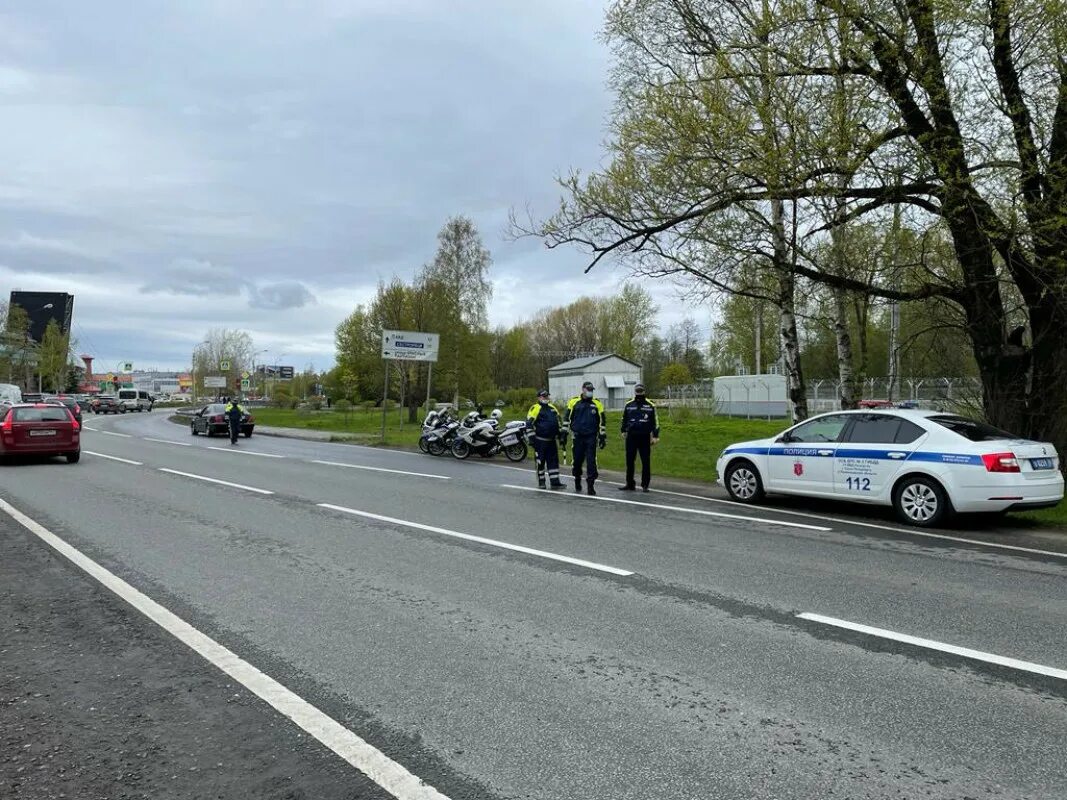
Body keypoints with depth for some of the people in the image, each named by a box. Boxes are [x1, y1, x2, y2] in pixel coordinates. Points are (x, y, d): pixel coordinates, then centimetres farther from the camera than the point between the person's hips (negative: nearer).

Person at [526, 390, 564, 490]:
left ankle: (555, 482, 8)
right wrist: (532, 438, -14)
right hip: (540, 441, -6)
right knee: (540, 461, 2)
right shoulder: (535, 408, -7)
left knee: (553, 461, 5)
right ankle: (541, 482, 12)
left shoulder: (553, 408, 15)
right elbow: (529, 423, -11)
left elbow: (558, 422, 24)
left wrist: (561, 434, 18)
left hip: (551, 440, 6)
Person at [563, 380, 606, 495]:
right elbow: (567, 418, 8)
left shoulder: (597, 404, 6)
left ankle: (590, 485, -3)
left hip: (591, 437, 0)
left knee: (591, 461, -7)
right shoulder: (574, 402, 4)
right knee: (577, 460, 7)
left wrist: (602, 437, 6)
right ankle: (577, 481, 30)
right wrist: (564, 433, 3)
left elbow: (602, 421, 9)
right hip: (577, 437, 0)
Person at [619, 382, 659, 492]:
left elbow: (655, 421, 3)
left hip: (645, 437, -2)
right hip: (631, 436, 2)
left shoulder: (650, 405, 1)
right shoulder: (629, 405, 8)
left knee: (646, 462, 1)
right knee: (630, 461, 5)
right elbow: (624, 419, 21)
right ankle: (630, 484, 14)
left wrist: (655, 436, 0)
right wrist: (624, 431, 19)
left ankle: (645, 485, 9)